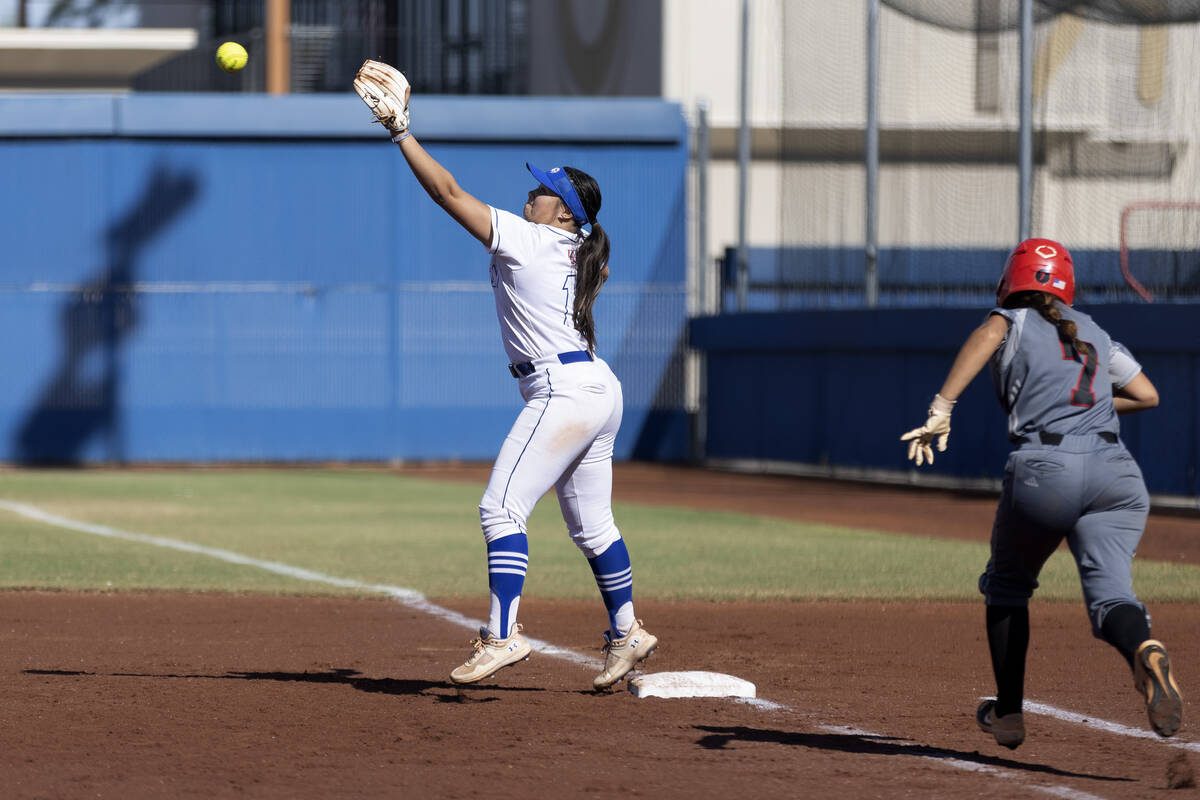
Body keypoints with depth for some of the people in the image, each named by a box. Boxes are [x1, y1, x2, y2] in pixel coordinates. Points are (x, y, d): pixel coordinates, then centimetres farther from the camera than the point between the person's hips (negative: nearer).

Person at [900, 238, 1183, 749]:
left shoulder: (1015, 321, 13)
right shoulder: (1094, 333, 26)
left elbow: (988, 333, -11)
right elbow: (1147, 394, 30)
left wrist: (942, 408, -19)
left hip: (1044, 467, -3)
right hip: (1117, 472, 3)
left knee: (1007, 586, 21)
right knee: (1109, 594, -10)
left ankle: (1008, 713, 23)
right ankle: (1143, 650, -45)